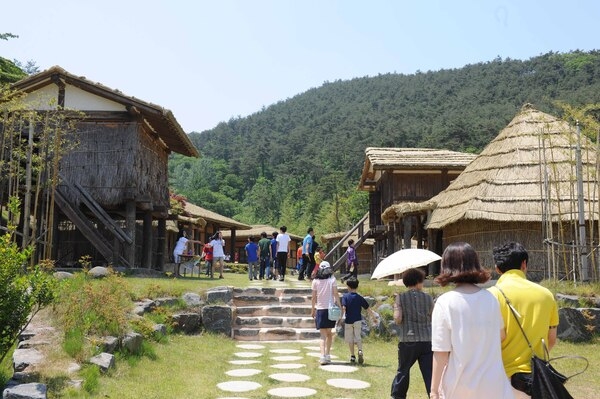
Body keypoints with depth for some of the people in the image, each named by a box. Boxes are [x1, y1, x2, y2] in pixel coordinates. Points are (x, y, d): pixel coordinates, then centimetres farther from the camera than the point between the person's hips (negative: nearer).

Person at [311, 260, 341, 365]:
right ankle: (327, 355, 21)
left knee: (323, 335, 2)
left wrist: (312, 310, 11)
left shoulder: (315, 281, 1)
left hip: (320, 309, 0)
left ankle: (323, 356, -15)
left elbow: (313, 297, 2)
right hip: (330, 309, 0)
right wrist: (339, 306, -2)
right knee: (329, 333, 17)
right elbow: (335, 294, -6)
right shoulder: (332, 279, -1)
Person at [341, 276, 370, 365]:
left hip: (348, 321, -1)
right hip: (358, 320, 1)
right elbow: (367, 308, 6)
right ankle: (360, 350, -23)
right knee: (358, 337, 4)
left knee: (350, 339, 11)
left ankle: (352, 356, 16)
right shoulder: (359, 297, 3)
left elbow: (343, 308, -16)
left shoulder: (345, 296, -3)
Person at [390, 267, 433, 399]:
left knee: (403, 371, 17)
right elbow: (432, 319, 8)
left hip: (407, 341, 0)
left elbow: (397, 319, -12)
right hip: (427, 341, 0)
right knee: (430, 373, 1)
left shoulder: (401, 297, -2)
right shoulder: (428, 298, 4)